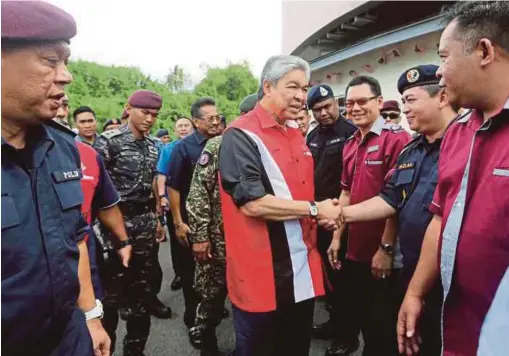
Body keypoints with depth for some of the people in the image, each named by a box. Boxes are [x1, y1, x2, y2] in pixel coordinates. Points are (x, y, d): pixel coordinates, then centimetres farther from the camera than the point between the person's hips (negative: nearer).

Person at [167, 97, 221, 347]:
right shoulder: (184, 147, -8)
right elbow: (173, 187, -8)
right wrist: (178, 222, -10)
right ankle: (193, 319, 29)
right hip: (193, 221, -2)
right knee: (192, 271, 11)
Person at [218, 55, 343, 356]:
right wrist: (315, 209, -16)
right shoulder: (241, 136, -14)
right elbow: (252, 203, -24)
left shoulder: (296, 136, 12)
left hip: (302, 273, 8)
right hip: (261, 277, -7)